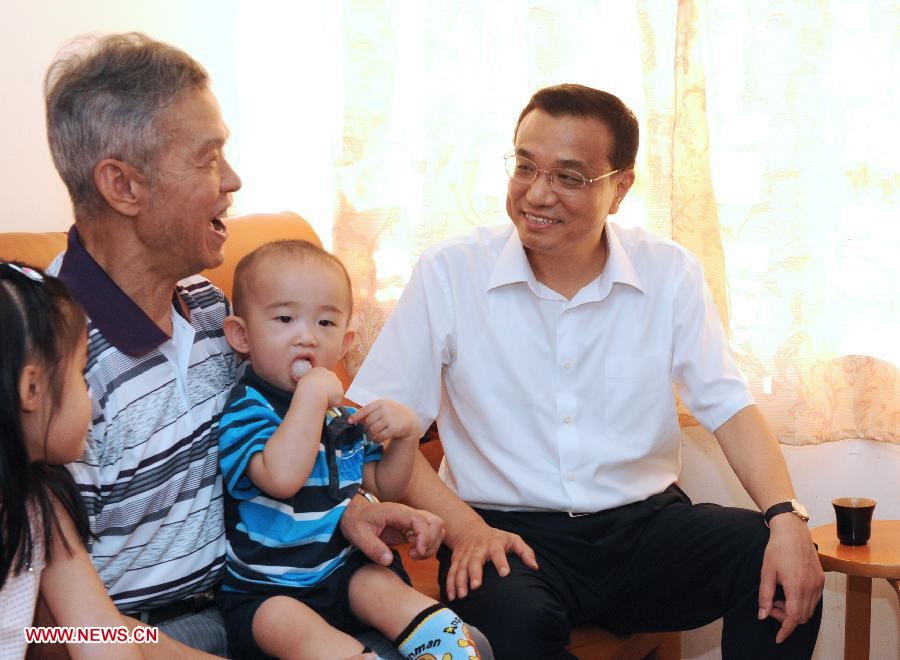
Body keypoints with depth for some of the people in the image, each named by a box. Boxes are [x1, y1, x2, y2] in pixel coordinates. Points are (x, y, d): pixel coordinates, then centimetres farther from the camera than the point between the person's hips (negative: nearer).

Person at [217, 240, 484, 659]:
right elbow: (282, 478, -34)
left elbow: (384, 488, 16)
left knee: (383, 586, -23)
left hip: (342, 569, 6)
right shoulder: (246, 411, -14)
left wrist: (406, 433, -3)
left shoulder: (344, 413, 10)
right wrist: (311, 394, -31)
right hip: (264, 589, -6)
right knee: (290, 624, -34)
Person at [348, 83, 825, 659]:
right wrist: (462, 525, -18)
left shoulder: (669, 273, 3)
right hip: (508, 530, -3)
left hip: (646, 522, 3)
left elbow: (729, 406, 1)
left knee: (783, 574, -22)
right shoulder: (449, 273, -4)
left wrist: (786, 517, -16)